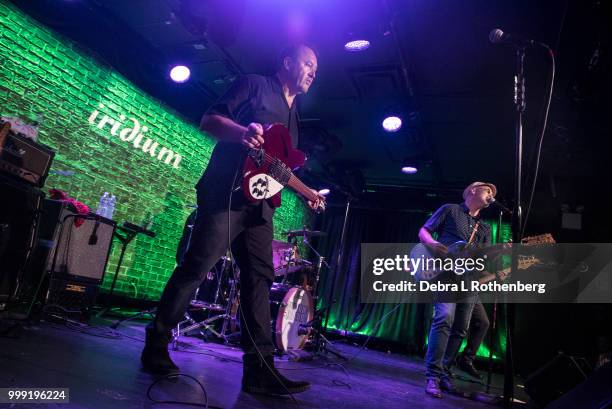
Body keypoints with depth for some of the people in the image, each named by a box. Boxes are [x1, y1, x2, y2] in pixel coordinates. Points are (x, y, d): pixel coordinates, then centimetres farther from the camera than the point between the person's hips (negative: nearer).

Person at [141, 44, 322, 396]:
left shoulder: (293, 115, 27)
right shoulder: (253, 84, 6)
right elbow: (209, 119, -4)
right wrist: (242, 131, -23)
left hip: (260, 203, 8)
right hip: (226, 192, -7)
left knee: (260, 278, 0)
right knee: (196, 267, -7)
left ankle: (260, 369, 3)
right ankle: (157, 344, 10)